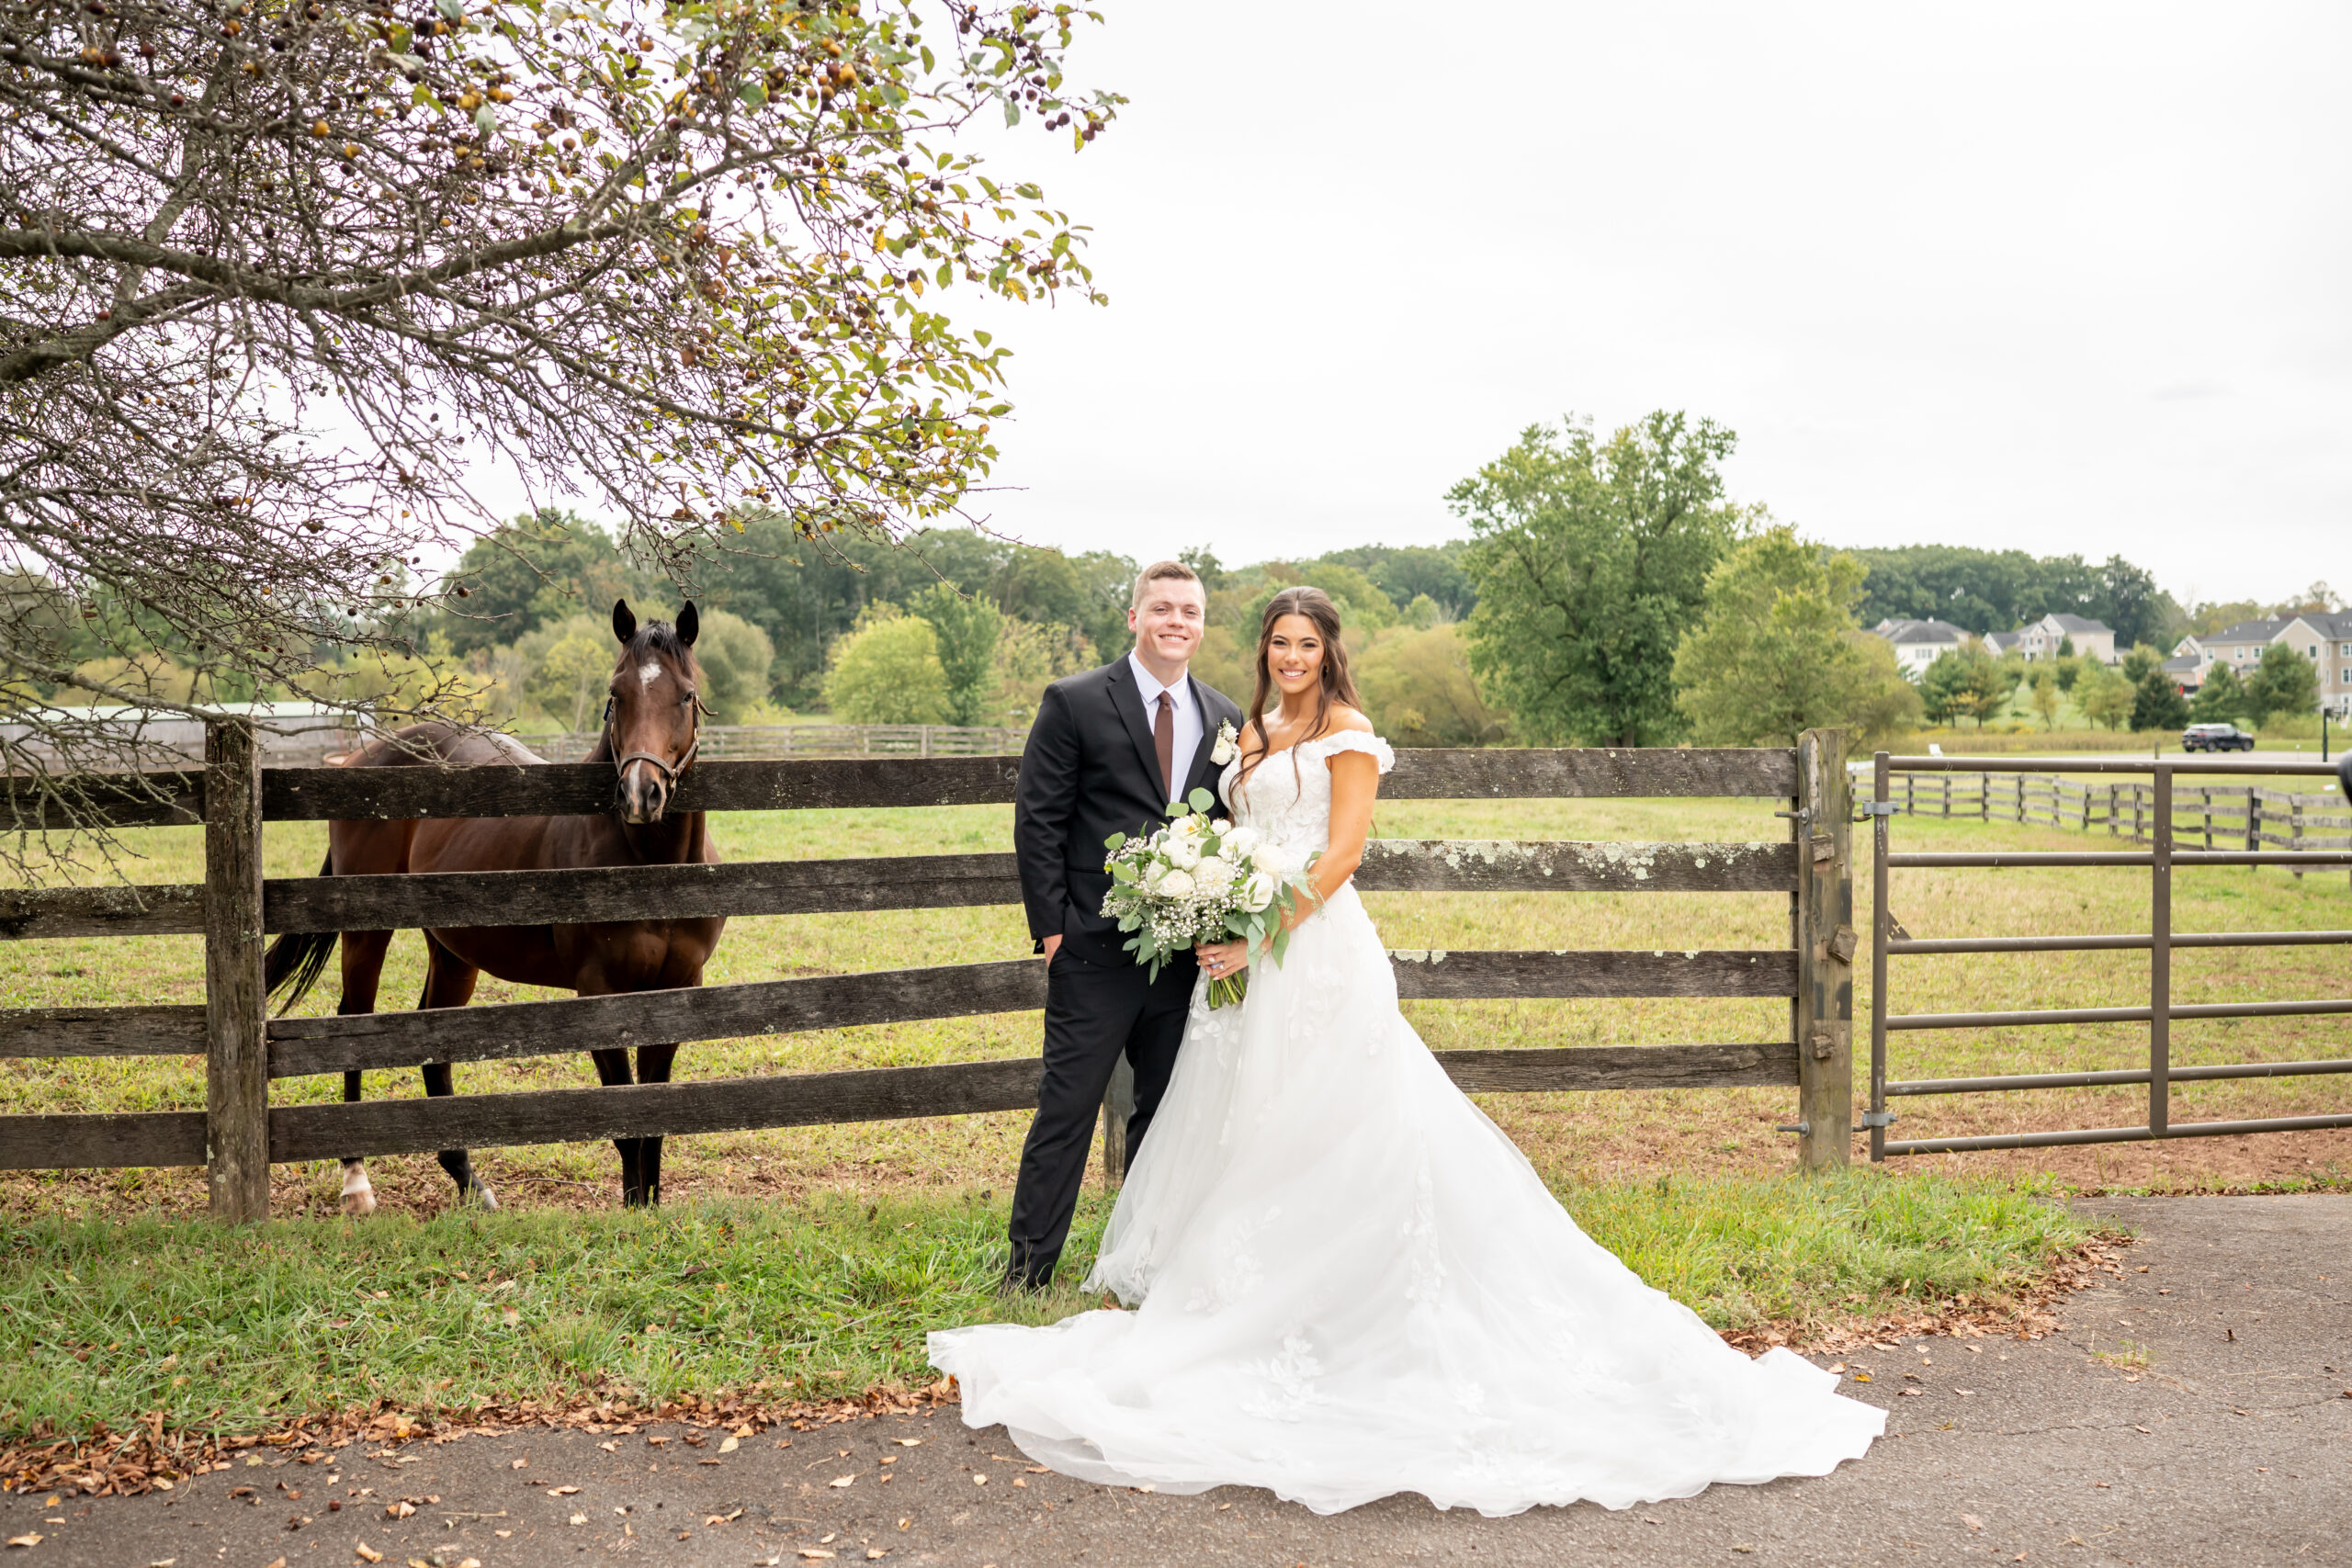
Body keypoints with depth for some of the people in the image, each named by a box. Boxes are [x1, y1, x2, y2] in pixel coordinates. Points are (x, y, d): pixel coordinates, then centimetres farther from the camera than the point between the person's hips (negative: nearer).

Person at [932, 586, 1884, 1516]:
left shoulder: (1348, 731, -5)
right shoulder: (1253, 735, 18)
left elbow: (1341, 852, -13)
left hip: (1317, 947, -8)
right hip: (1248, 951, 8)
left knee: (1324, 1130, -5)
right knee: (1247, 1131, 9)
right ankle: (1258, 1297, 16)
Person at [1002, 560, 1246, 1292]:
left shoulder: (1224, 718, 11)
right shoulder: (1074, 702, -2)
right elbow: (1038, 821, -4)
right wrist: (1051, 927, -9)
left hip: (1188, 952, 5)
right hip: (1096, 949, -4)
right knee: (1067, 1108, -1)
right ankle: (1028, 1269, 10)